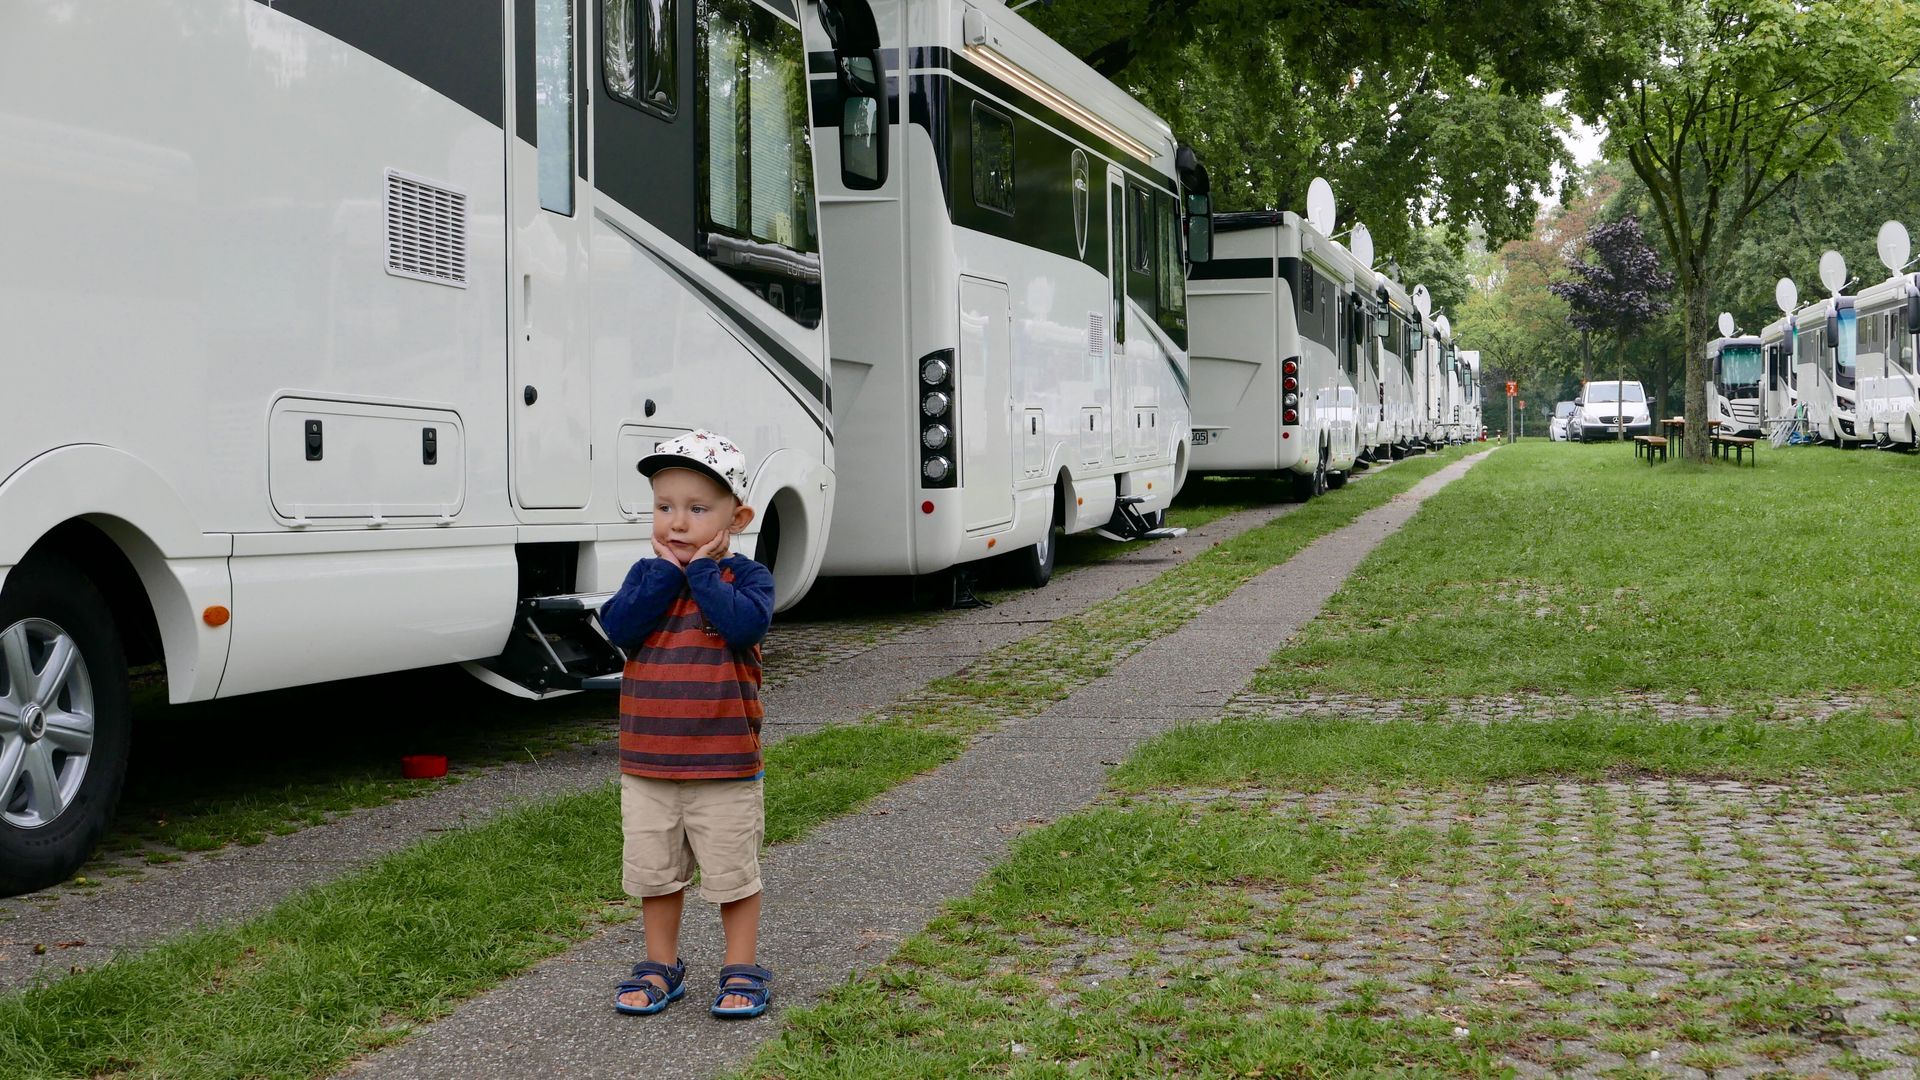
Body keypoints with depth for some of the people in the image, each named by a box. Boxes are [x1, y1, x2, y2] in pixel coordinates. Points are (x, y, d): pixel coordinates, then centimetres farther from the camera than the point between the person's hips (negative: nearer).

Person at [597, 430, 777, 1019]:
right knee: (654, 871, 13)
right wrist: (667, 571, -16)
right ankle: (661, 967, 28)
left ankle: (741, 971, 18)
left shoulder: (746, 576, -4)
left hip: (724, 768, -3)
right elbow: (618, 627, -14)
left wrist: (702, 570, -18)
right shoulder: (647, 575, 4)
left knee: (732, 873, 5)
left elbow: (746, 624, -26)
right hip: (647, 765, 4)